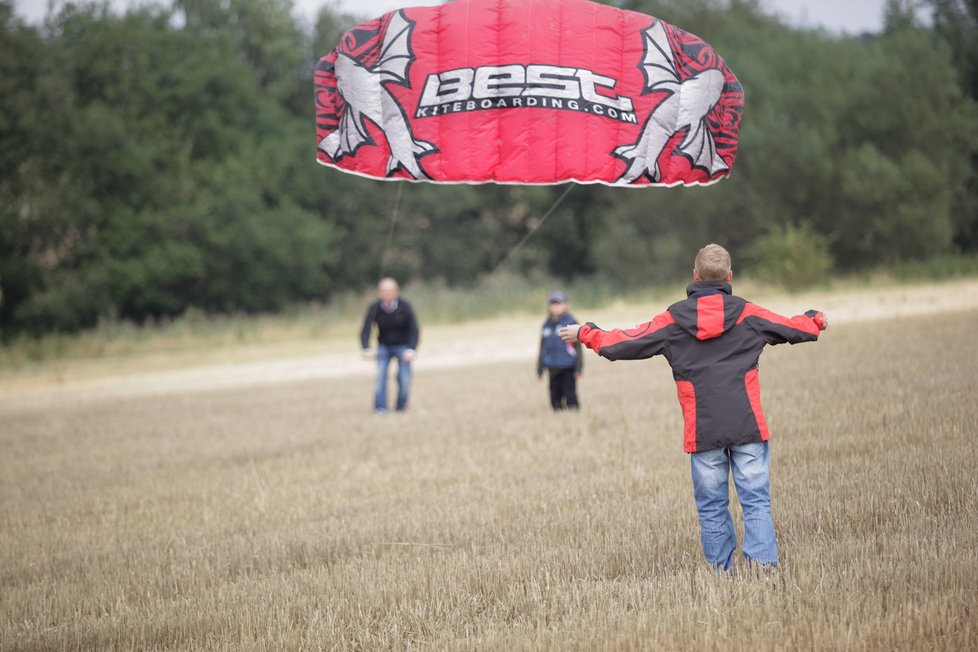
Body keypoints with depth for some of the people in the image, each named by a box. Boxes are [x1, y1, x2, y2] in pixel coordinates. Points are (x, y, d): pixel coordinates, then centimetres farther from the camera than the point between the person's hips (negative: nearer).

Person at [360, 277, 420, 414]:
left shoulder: (405, 307, -21)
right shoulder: (374, 309, -20)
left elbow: (414, 330, -20)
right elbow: (365, 331, -23)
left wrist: (412, 350, -36)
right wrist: (366, 349, -41)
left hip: (403, 346, -1)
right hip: (384, 346, 1)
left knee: (404, 378, -13)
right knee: (381, 374, -19)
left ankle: (401, 406, 9)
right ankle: (380, 407, -16)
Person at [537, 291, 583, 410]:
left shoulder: (570, 322, -4)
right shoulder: (547, 325, 10)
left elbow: (578, 346, -3)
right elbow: (543, 348, 18)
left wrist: (578, 368, -6)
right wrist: (539, 369, 19)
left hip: (568, 368, -5)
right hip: (553, 368, 5)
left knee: (570, 396, -8)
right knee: (555, 399, 6)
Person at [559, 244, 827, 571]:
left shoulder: (672, 320, 2)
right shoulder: (747, 314, 4)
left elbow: (624, 343, 8)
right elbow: (791, 328, 17)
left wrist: (585, 334, 24)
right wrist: (817, 321, 40)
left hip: (702, 431, 0)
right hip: (747, 427, 0)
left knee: (711, 507, 7)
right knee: (756, 500, -2)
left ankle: (721, 571, 8)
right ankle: (763, 565, -14)